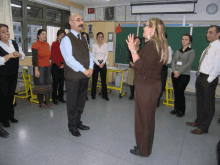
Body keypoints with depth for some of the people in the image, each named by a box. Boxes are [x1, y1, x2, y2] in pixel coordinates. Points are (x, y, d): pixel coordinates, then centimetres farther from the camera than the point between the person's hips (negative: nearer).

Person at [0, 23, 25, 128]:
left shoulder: (14, 43, 5)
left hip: (14, 74, 5)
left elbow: (23, 55, 10)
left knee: (11, 95, 14)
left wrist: (18, 54, -10)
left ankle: (10, 116, 28)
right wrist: (10, 55, -27)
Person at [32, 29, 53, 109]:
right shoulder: (35, 45, -9)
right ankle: (41, 102, 15)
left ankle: (48, 101, 16)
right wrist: (36, 70, -18)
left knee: (48, 84, 6)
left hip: (47, 67, 6)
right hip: (39, 67, -6)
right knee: (40, 84, 1)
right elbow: (34, 58, -13)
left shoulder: (47, 44, 11)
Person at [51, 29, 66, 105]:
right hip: (56, 65, -4)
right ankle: (54, 98, 13)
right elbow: (53, 56, -7)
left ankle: (60, 97, 21)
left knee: (62, 82, 8)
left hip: (63, 66, 4)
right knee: (55, 82, 2)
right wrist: (59, 65, -9)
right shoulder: (54, 44, -2)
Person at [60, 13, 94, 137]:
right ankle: (72, 126, 23)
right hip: (73, 77, -7)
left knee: (81, 101, 16)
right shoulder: (66, 39, -8)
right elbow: (69, 59, -18)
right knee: (72, 103, 6)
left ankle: (78, 122, 33)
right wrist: (84, 70, -18)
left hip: (85, 76, 7)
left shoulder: (83, 39, 16)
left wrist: (90, 68, -5)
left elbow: (89, 55, 13)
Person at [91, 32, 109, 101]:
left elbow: (106, 55, 2)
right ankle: (93, 95, 15)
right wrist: (98, 64, -10)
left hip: (103, 63, 1)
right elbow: (93, 56, -2)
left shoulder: (105, 45, 6)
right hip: (96, 63, -1)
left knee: (104, 80, 3)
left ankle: (104, 95, 11)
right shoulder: (94, 45, 2)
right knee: (94, 80, 3)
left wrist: (103, 63, -9)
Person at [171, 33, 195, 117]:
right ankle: (176, 108, 22)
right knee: (176, 92, 7)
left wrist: (179, 72, -16)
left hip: (184, 75, -4)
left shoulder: (191, 51, 1)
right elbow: (173, 61, 7)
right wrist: (174, 71, -11)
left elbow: (189, 63, -9)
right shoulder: (178, 51, 14)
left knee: (180, 92, -6)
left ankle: (181, 110, 9)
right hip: (175, 75, 4)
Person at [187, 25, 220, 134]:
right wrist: (199, 76, 11)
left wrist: (209, 80, -18)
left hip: (208, 80, -9)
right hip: (200, 77, 9)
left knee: (208, 104, 4)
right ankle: (198, 121, 36)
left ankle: (203, 127, 16)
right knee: (200, 102, 19)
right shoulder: (208, 48, 15)